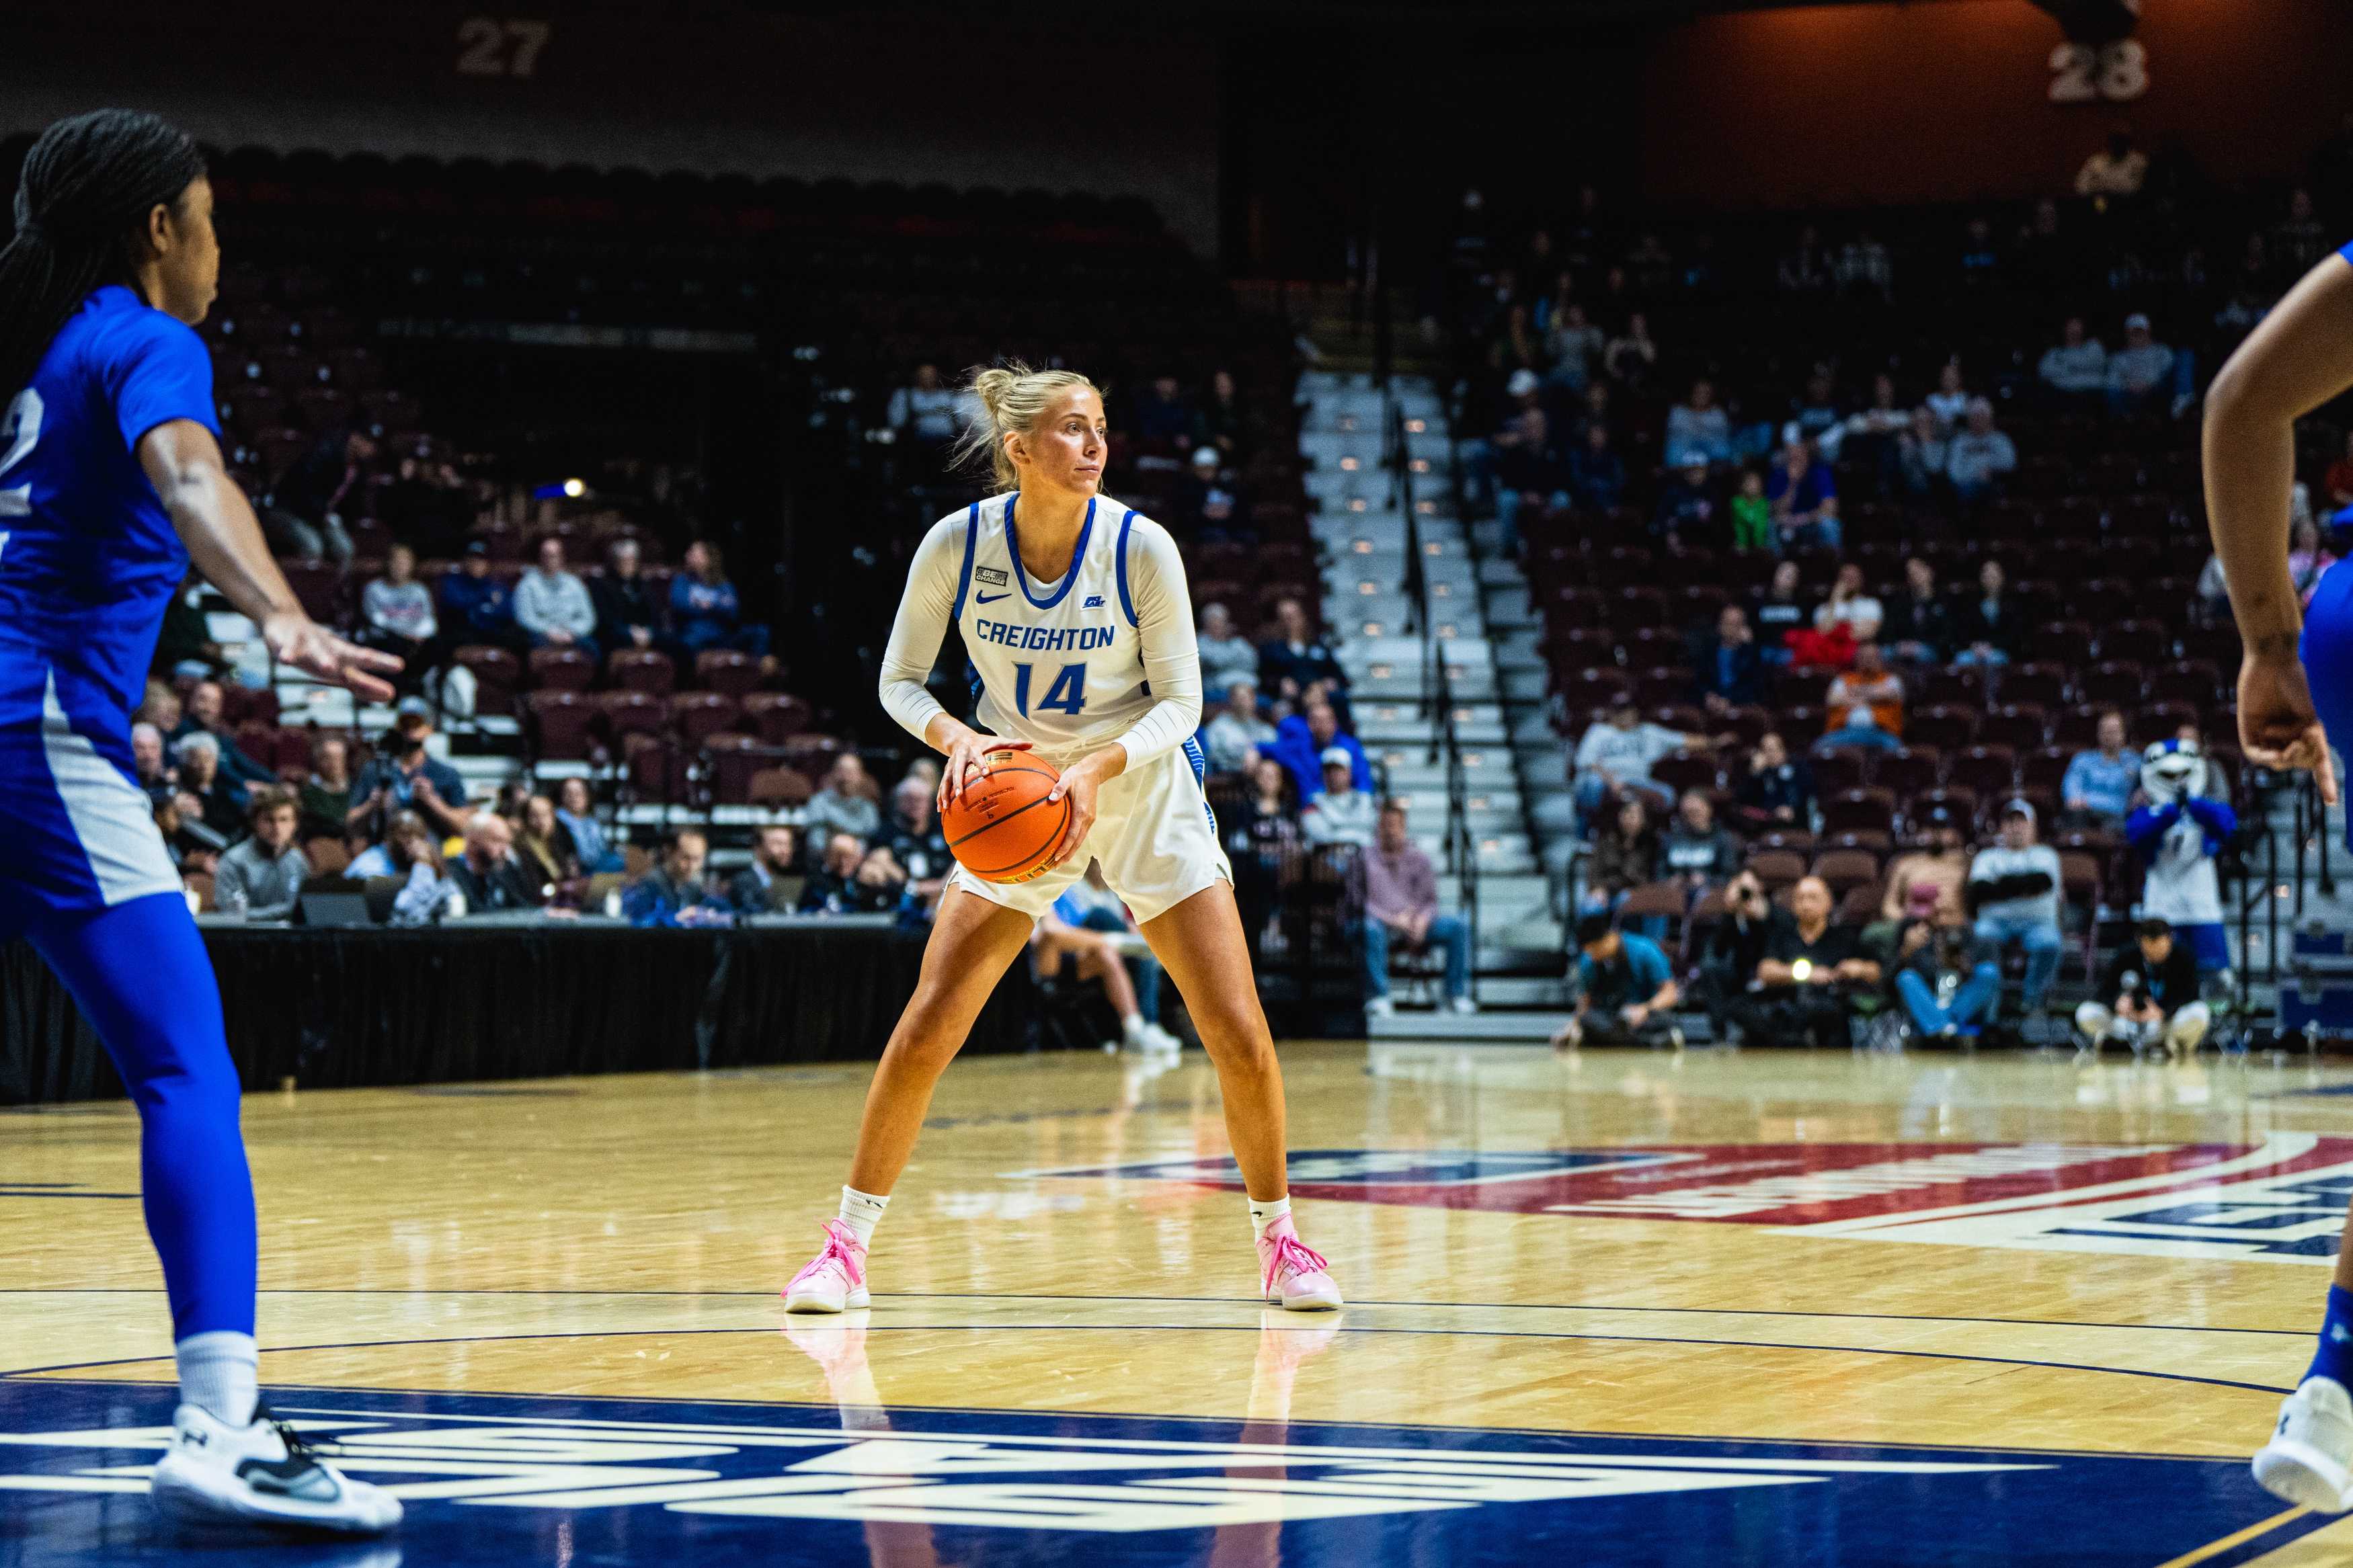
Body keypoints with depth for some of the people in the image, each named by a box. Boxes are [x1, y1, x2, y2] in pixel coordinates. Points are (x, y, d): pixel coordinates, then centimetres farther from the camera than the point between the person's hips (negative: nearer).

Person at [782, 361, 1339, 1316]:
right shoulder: (958, 544, -14)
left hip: (1145, 785, -1)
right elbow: (900, 680, -3)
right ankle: (847, 1247, 4)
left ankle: (1278, 1241, 10)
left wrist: (1098, 767, -28)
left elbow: (1180, 702, -11)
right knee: (926, 1029, -10)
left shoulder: (1141, 547, -17)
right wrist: (956, 739, -24)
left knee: (1238, 1037, -9)